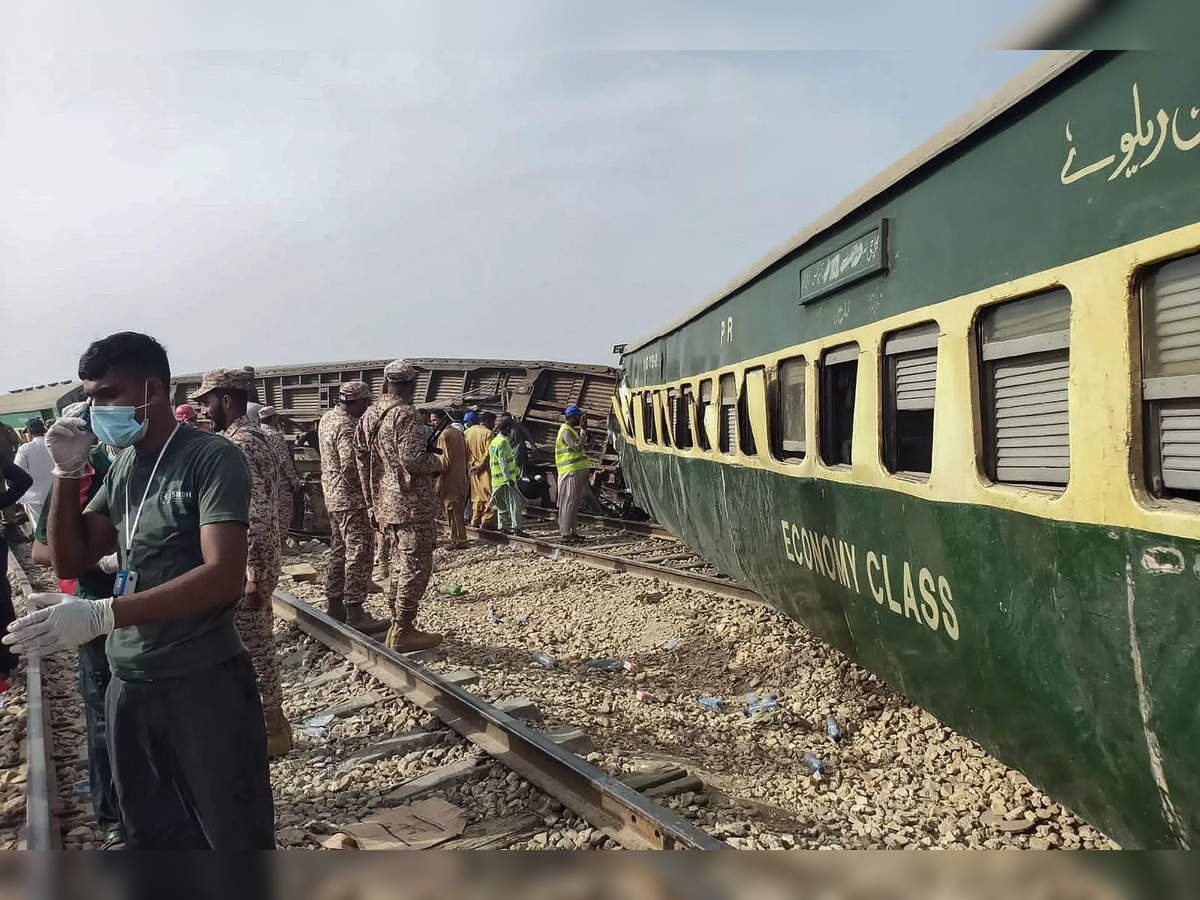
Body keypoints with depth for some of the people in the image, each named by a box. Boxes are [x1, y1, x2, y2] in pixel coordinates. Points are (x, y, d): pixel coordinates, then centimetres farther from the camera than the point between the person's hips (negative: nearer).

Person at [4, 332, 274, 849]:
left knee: (237, 840, 7)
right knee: (154, 840, 20)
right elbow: (70, 562, 11)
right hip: (129, 686, 7)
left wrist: (100, 615, -31)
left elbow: (223, 577, -24)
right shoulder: (121, 468, 10)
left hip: (203, 683, -7)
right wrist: (68, 472, -2)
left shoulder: (212, 459, -14)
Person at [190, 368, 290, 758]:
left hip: (246, 567, -10)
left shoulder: (241, 445, -21)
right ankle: (268, 719, 31)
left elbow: (256, 516, -26)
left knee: (254, 648, 2)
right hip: (247, 564, 10)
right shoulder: (251, 436, 11)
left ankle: (274, 729, 15)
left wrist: (252, 576, -24)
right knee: (255, 645, 18)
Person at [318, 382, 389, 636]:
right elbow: (351, 467, -25)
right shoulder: (347, 427, -19)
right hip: (352, 499, -10)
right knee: (359, 554, -7)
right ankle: (355, 613, -6)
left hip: (333, 497, 10)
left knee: (339, 551, 17)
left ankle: (335, 606, 25)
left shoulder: (328, 418, 12)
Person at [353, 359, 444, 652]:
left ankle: (397, 626, 25)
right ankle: (403, 633, 3)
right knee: (416, 565, -1)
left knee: (400, 563, 18)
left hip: (385, 503, 9)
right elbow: (413, 459, -23)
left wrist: (372, 502, 18)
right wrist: (437, 462, -3)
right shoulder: (406, 415, -15)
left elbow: (361, 458, 14)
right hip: (411, 504, -9)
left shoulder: (369, 414, 11)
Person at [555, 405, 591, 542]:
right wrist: (582, 429, -19)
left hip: (576, 472, 10)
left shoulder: (572, 430, 19)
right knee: (569, 503, -7)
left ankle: (571, 531, 19)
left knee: (574, 503, 13)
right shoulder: (566, 431, -13)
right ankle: (566, 533, -5)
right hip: (570, 473, -10)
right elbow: (577, 446, -23)